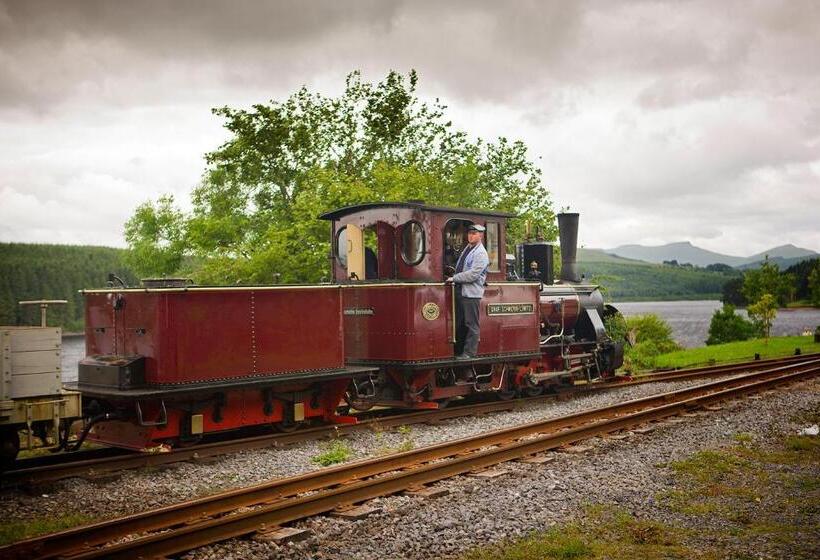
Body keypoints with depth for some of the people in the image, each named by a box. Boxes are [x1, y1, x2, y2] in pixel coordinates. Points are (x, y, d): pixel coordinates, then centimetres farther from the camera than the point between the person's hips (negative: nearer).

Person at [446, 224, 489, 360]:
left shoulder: (481, 254, -12)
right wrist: (455, 279, 9)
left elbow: (472, 275, -20)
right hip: (460, 291, 9)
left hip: (471, 293, -9)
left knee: (471, 324, -3)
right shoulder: (467, 248, 15)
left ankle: (469, 352, 3)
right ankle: (459, 350, 25)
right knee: (459, 323, 15)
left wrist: (454, 278, -15)